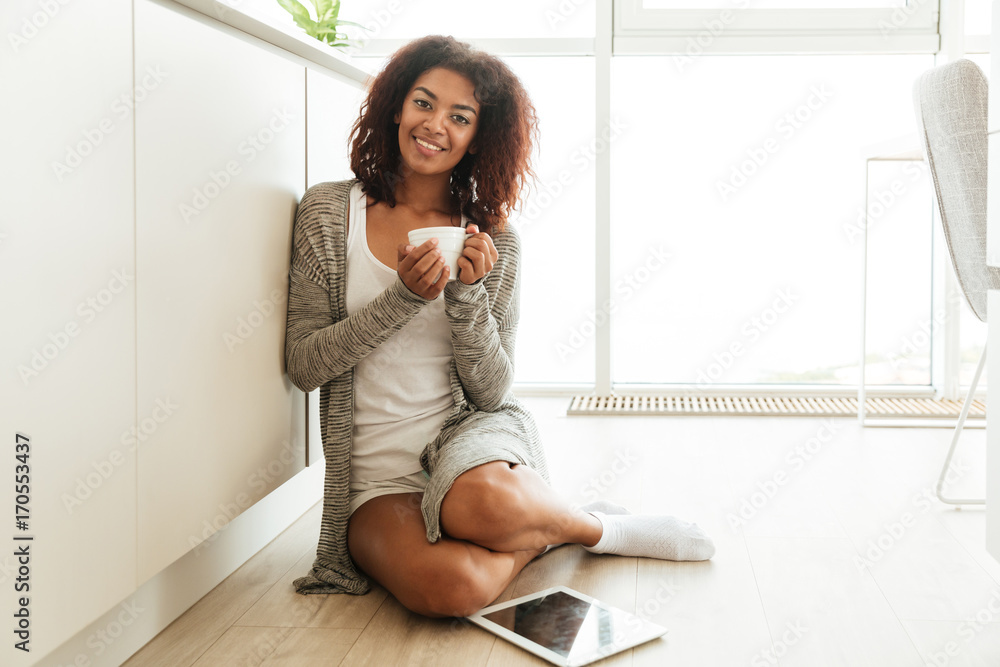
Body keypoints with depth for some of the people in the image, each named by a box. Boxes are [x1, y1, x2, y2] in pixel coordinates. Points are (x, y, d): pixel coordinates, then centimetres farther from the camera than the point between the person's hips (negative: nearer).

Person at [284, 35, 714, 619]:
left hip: (469, 435, 0)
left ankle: (594, 527, -4)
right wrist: (404, 297, -17)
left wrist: (467, 295, -17)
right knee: (450, 585, -32)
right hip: (376, 478, 0)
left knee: (480, 502, -38)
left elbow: (491, 391, -2)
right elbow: (304, 366, -6)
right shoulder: (328, 212, 0)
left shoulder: (493, 241, 2)